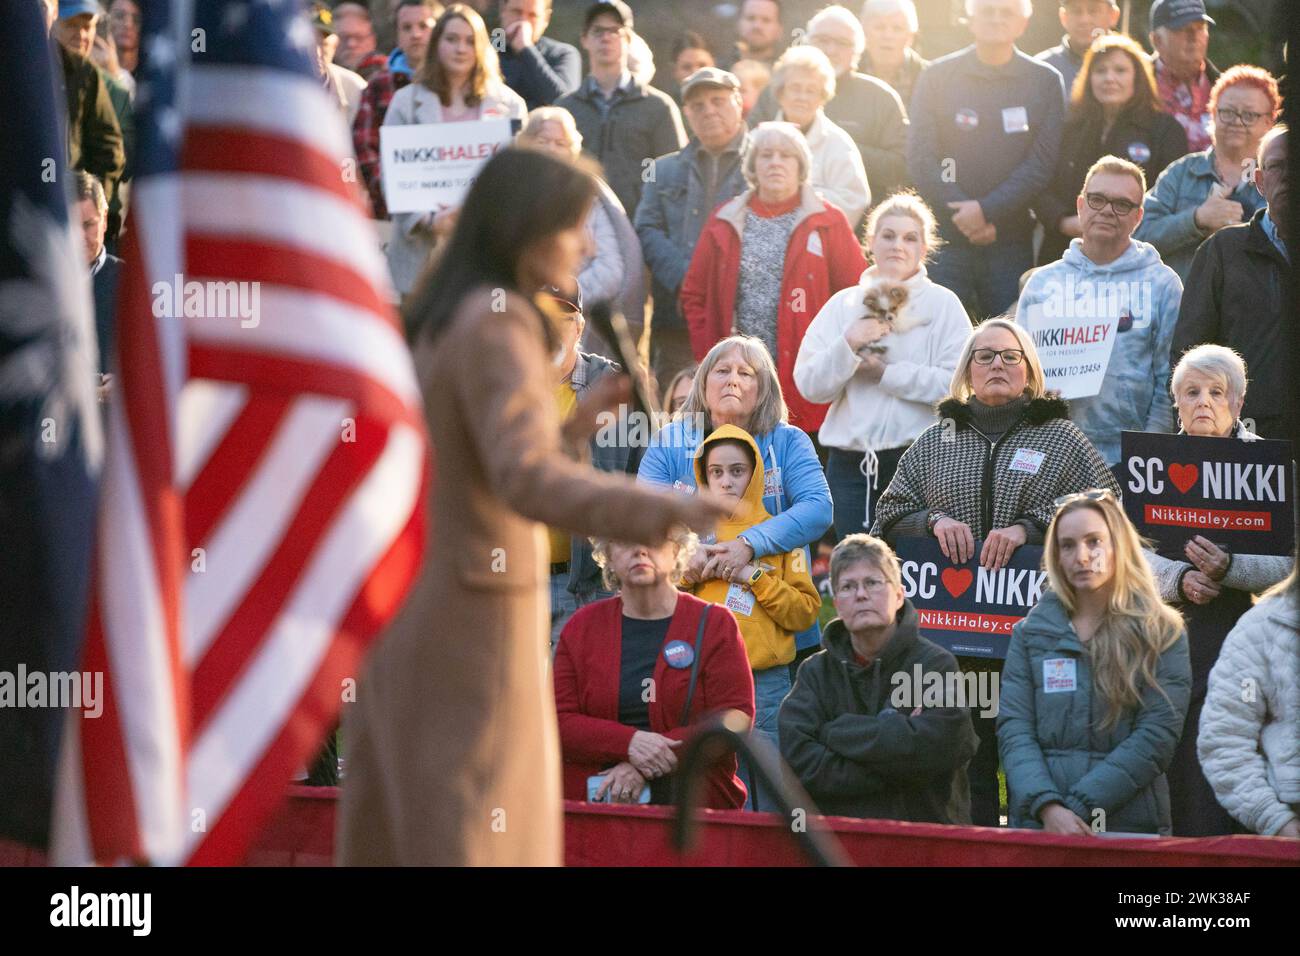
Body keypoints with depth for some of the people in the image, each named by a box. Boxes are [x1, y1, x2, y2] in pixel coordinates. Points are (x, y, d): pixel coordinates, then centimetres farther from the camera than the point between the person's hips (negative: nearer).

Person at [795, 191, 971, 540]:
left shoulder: (943, 304, 3)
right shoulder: (842, 304, 12)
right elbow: (809, 386, 4)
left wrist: (886, 374, -9)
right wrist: (848, 345, -11)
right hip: (850, 465, 3)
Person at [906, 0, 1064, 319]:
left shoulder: (1045, 81, 6)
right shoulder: (937, 77, 5)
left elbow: (1041, 164, -2)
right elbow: (920, 159, -1)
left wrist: (986, 210, -13)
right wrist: (962, 215, -11)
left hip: (1011, 243, 0)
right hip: (944, 235, 0)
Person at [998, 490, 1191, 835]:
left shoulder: (1161, 634, 4)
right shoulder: (1031, 632, 10)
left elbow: (1157, 736, -6)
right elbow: (1013, 729, 2)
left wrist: (1078, 807, -15)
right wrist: (1047, 807, -16)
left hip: (1131, 828, -1)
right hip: (1037, 825, 1)